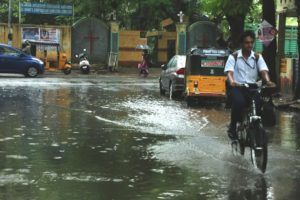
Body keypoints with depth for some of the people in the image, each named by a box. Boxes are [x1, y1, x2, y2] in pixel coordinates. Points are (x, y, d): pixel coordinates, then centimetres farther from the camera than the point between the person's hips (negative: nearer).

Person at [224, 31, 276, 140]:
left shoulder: (257, 57, 9)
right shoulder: (234, 57, 2)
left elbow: (263, 70, -6)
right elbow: (229, 71, -11)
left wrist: (268, 81, -29)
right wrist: (232, 81, -34)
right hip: (237, 87, -3)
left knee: (259, 103, -25)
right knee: (239, 102, -33)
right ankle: (233, 127, -13)